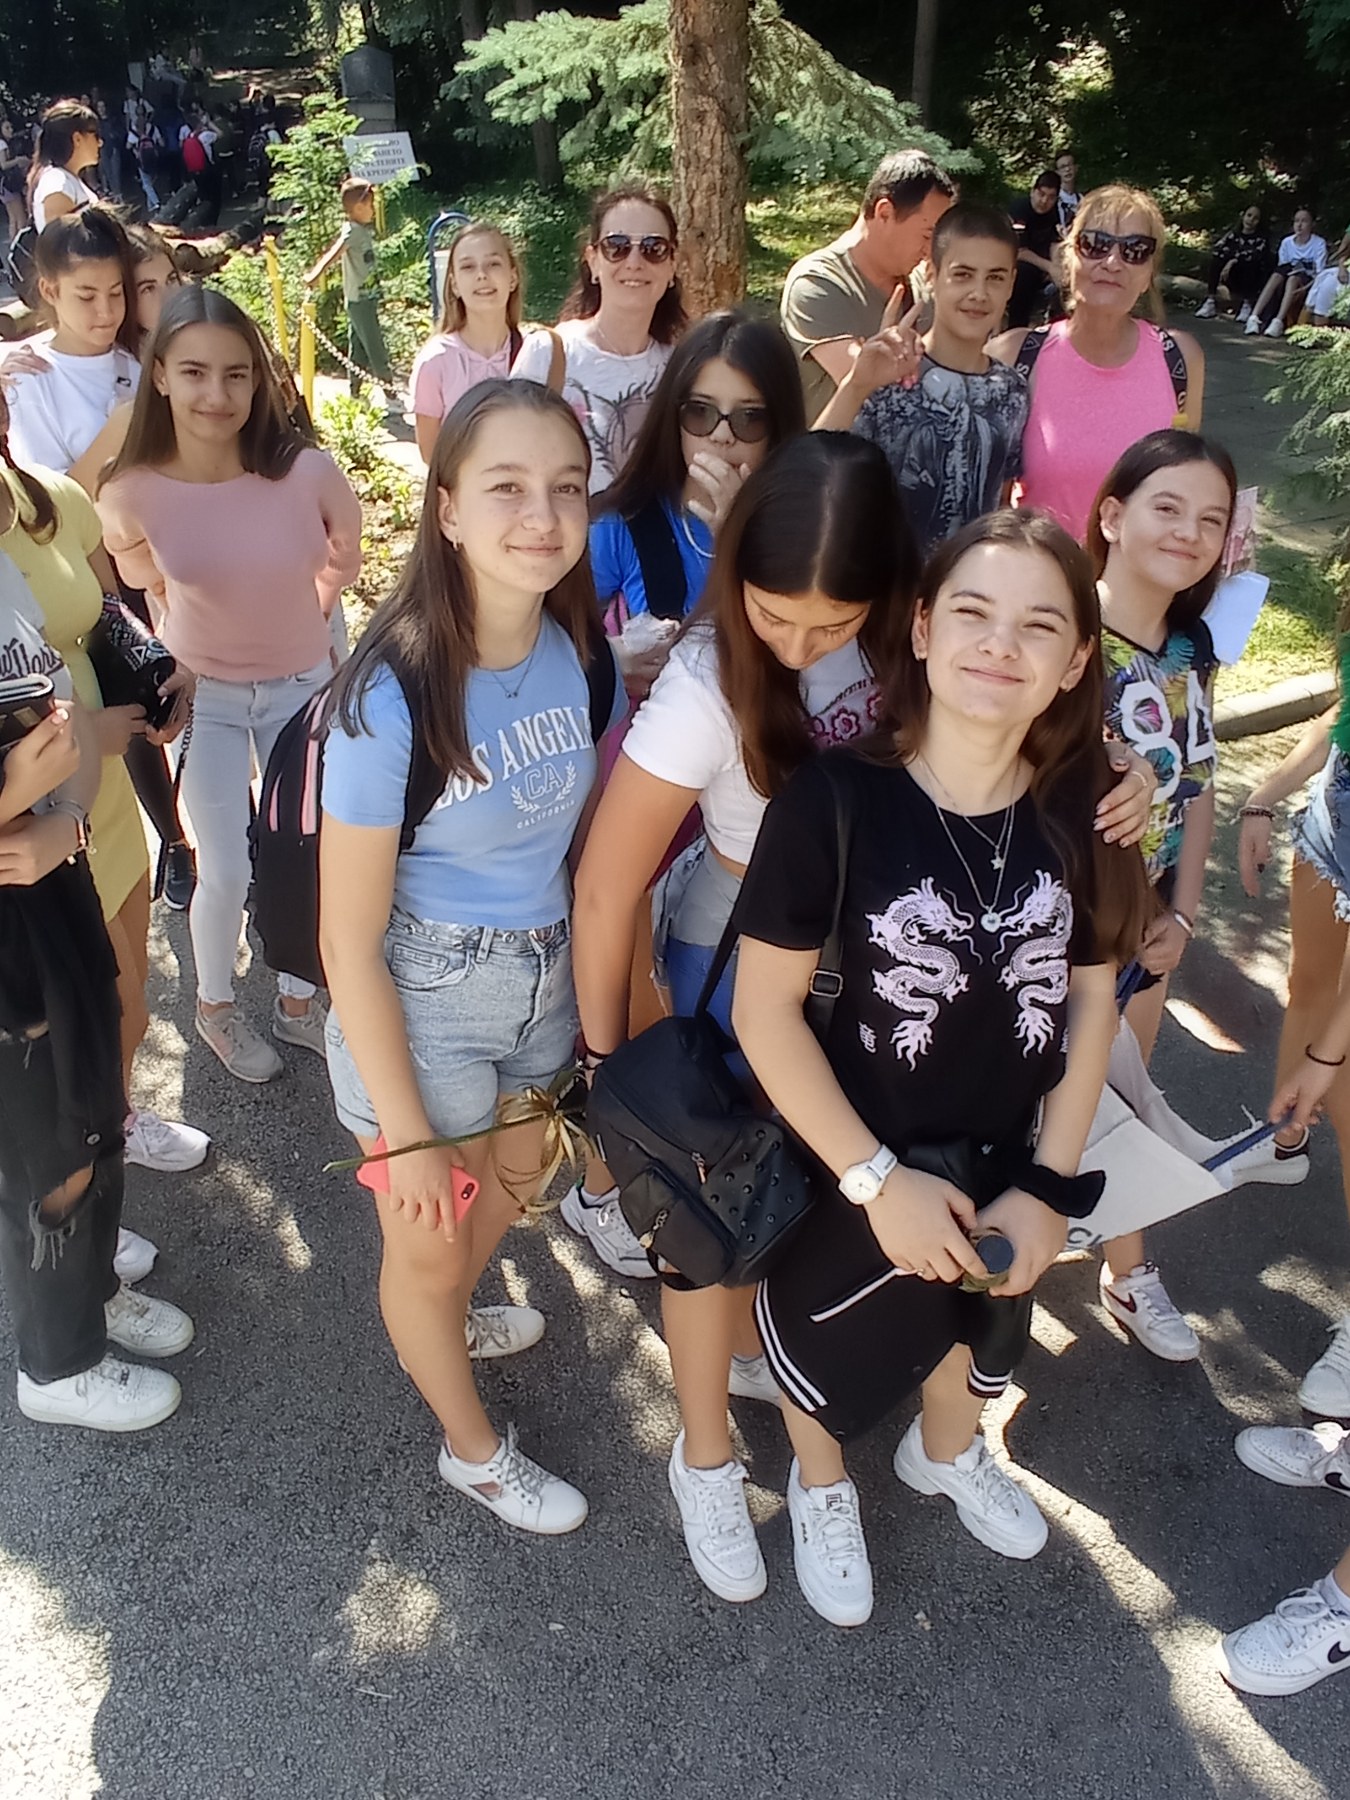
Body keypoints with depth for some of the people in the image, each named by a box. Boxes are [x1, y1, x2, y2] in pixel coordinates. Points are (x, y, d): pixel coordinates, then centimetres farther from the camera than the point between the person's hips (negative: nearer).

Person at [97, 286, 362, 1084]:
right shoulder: (134, 494, -21)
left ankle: (297, 1002, 35)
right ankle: (216, 1008, 31)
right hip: (205, 693, -1)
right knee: (227, 872, 2)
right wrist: (191, 640, 10)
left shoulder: (306, 471, -22)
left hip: (301, 683, 1)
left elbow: (343, 556, 1)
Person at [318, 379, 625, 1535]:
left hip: (544, 973, 6)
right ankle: (474, 1449, 47)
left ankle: (443, 1324, 64)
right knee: (429, 1243, 17)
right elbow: (350, 939, -20)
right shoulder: (392, 697, -27)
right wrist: (405, 1134, -15)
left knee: (513, 1185, 30)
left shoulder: (582, 656, -10)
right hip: (420, 995, -6)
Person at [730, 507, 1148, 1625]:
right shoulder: (835, 799, -27)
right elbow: (766, 1008, -23)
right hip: (856, 1166, -4)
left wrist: (1049, 1185, -8)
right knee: (828, 1335, 22)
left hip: (1007, 1162, 4)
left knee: (978, 1320, 31)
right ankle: (822, 1486, 58)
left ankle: (946, 1453, 66)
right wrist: (877, 1180, -22)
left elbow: (1092, 998, -4)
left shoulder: (1084, 811, -15)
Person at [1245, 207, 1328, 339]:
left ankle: (1278, 322, -52)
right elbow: (1281, 268, 9)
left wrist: (1305, 288, -27)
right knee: (1277, 275, -31)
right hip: (1288, 280, 3)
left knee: (1293, 279, -37)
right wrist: (1283, 273, -16)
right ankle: (1254, 317, -47)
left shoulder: (1319, 243, -1)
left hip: (1309, 282, -3)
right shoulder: (1286, 242, 10)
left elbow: (1320, 273, -9)